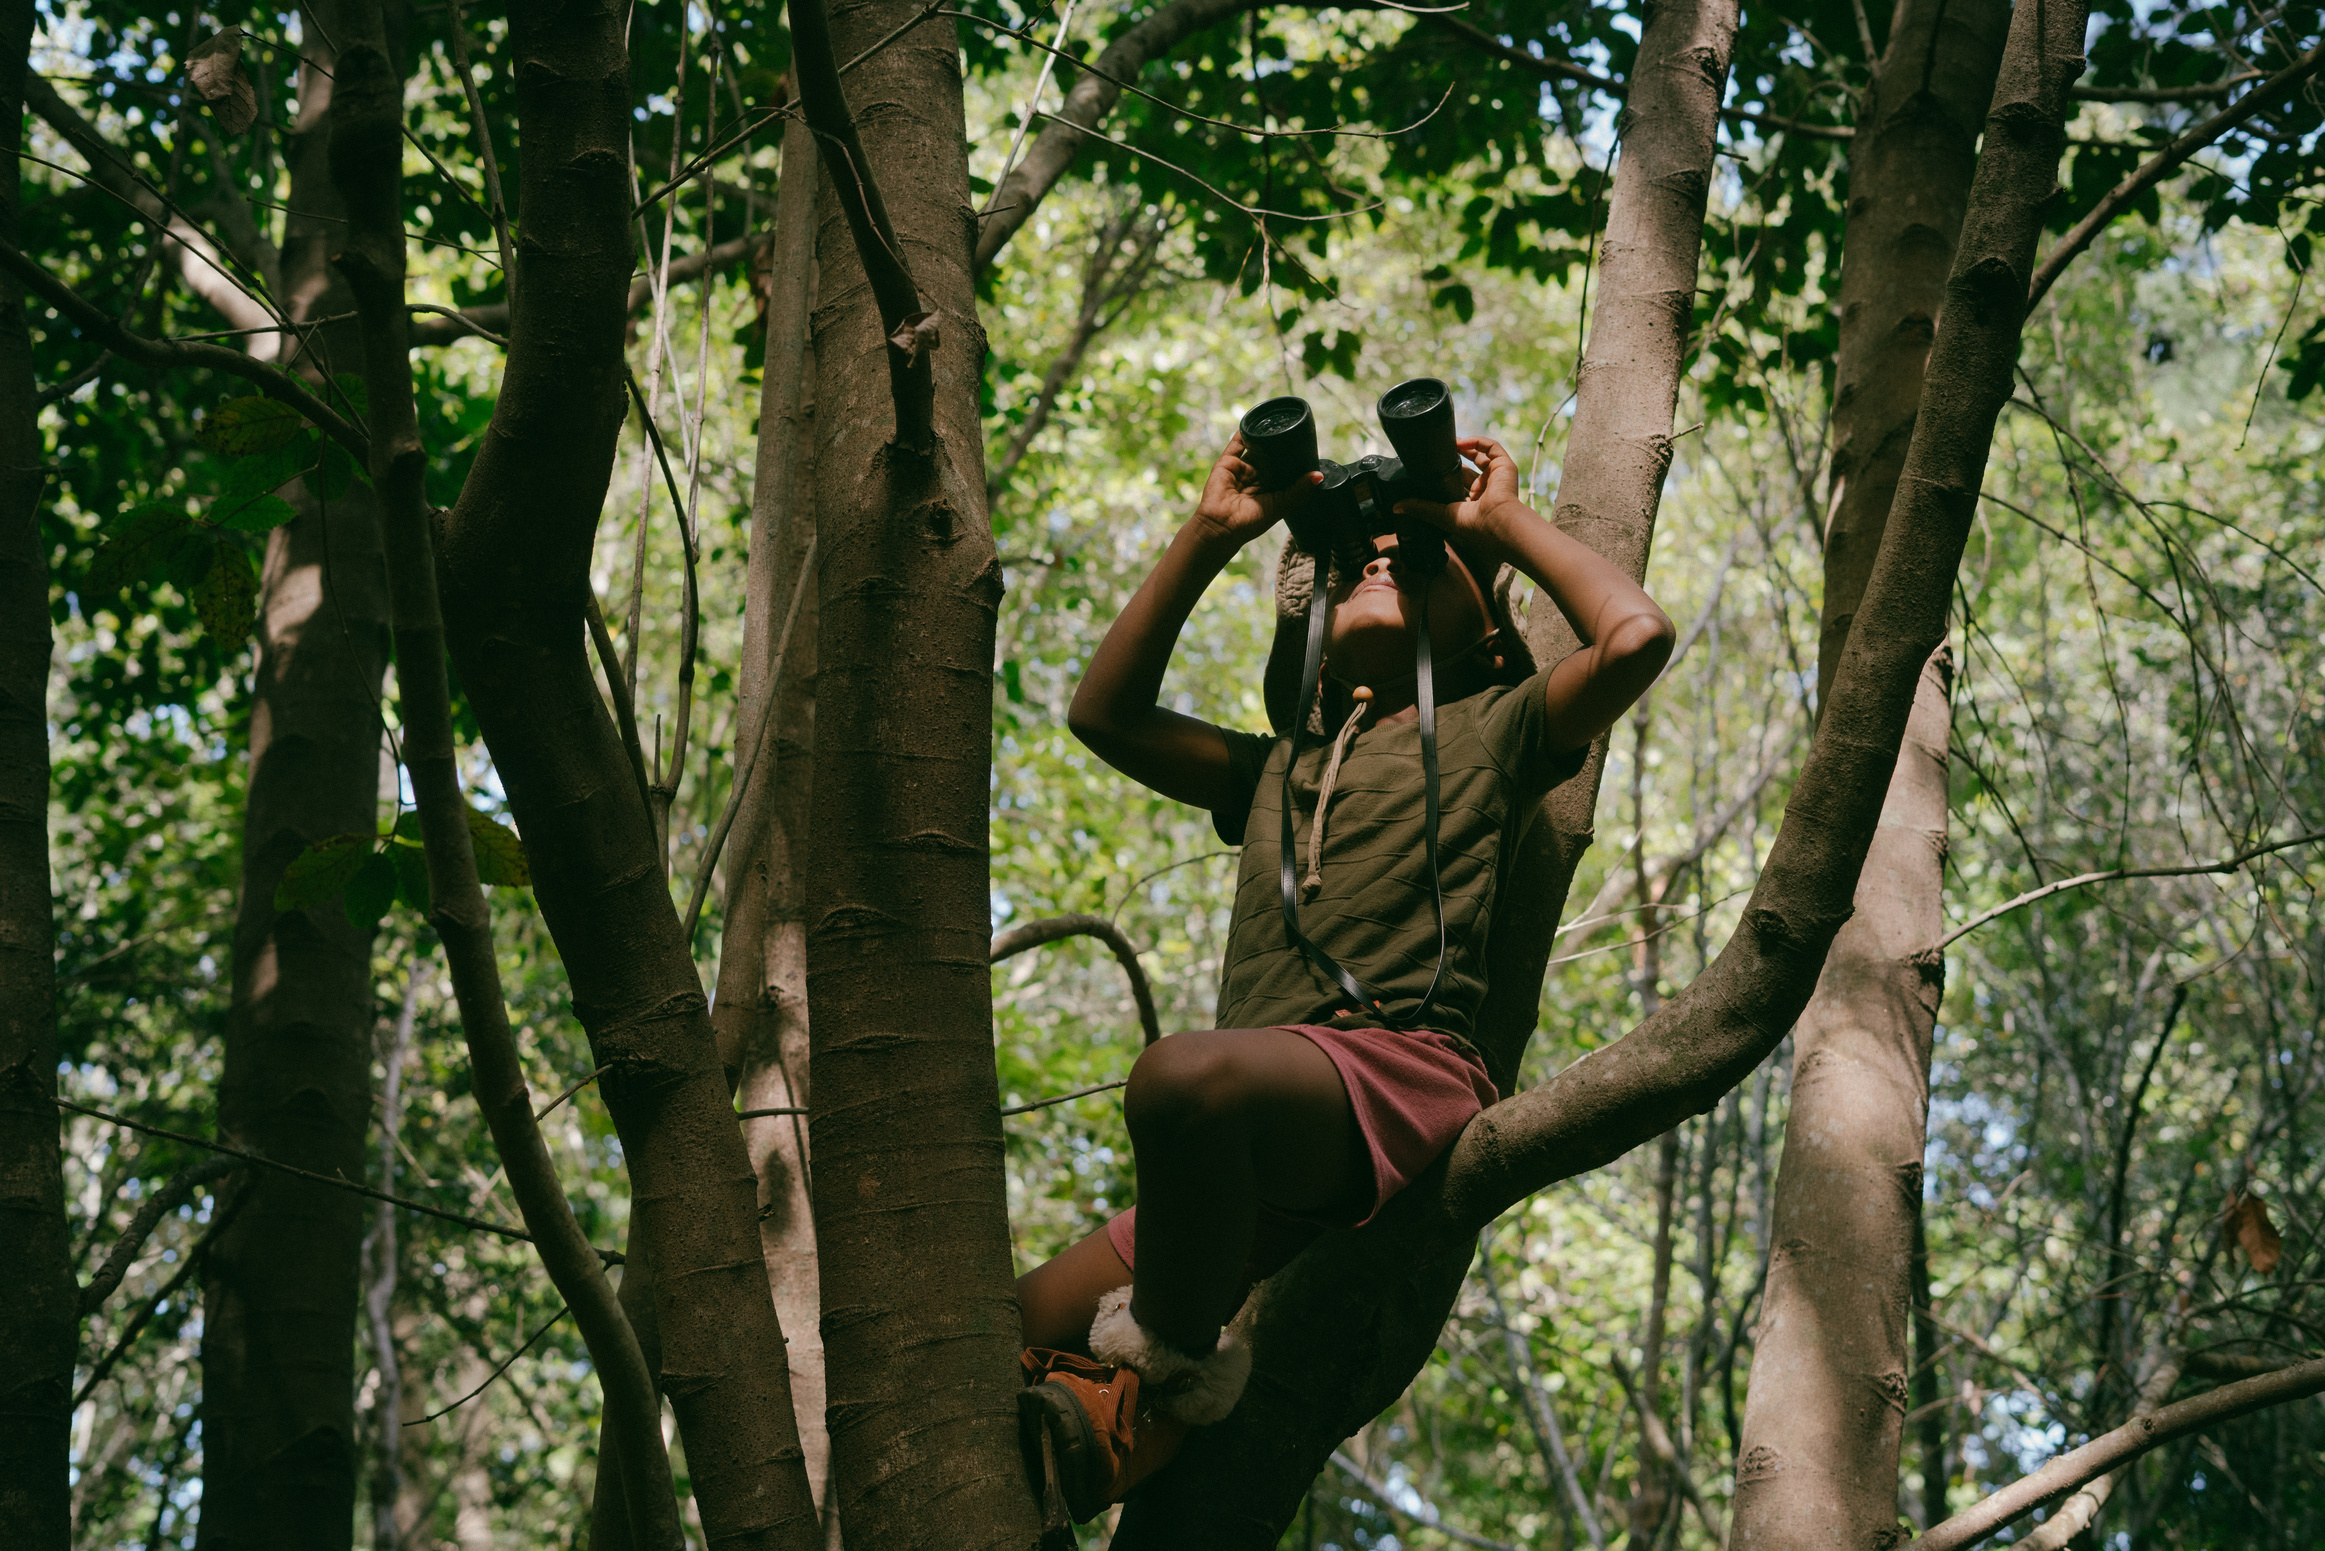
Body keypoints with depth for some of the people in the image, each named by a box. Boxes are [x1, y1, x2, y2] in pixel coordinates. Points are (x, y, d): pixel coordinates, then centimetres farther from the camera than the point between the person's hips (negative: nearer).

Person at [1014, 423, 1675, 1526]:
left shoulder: (1493, 727, 17)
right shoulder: (1278, 767, 33)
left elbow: (1635, 637, 1)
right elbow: (1106, 713, 33)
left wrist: (1506, 524, 15)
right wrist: (1209, 536, 30)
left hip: (1404, 1071, -6)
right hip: (1268, 1166, 6)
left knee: (1183, 1074, -38)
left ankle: (1165, 1388, -20)